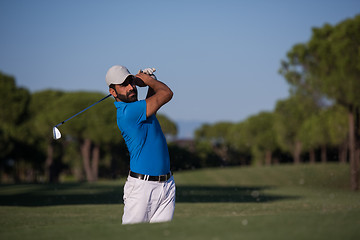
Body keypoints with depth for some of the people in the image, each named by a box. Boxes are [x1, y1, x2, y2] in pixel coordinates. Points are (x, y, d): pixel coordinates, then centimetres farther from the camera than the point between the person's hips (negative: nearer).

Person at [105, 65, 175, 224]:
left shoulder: (136, 108, 11)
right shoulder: (128, 112, -17)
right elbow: (166, 93, -10)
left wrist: (150, 82, 13)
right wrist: (148, 79, 9)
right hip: (142, 186, -8)